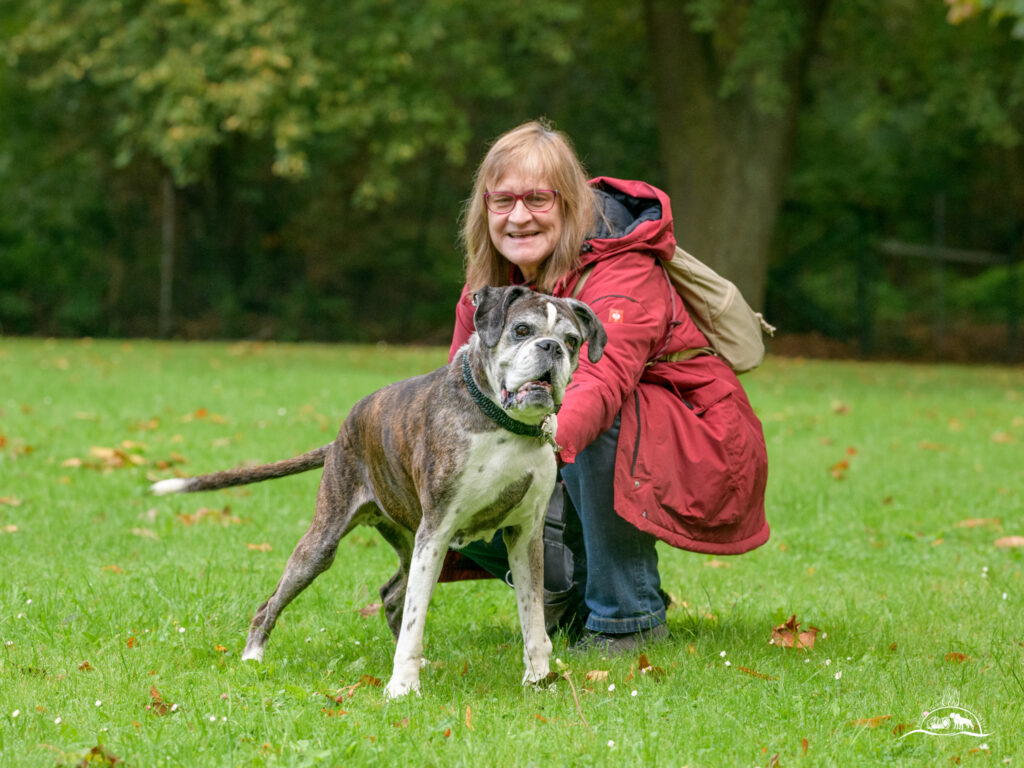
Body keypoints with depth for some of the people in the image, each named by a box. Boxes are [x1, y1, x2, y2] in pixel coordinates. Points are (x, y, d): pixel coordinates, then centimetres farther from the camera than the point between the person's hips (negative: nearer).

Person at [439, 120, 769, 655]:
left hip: (702, 451, -7)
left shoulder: (622, 275, -26)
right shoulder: (490, 280, -2)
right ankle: (576, 593, 15)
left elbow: (600, 382, -46)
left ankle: (628, 616, -19)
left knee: (596, 427, -38)